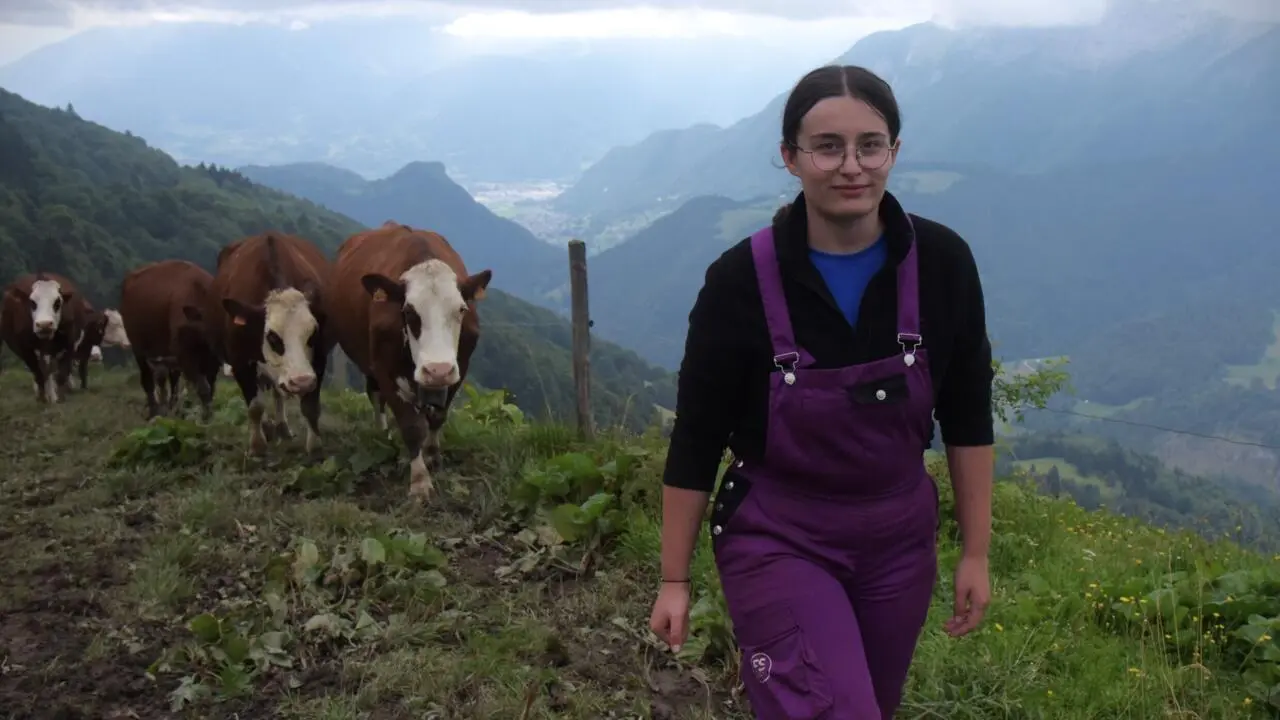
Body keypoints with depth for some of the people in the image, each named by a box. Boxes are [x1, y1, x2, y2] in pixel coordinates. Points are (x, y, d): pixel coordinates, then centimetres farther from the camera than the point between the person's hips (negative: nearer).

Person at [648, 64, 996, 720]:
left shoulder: (942, 262, -11)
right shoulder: (742, 280, -18)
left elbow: (967, 416, 0)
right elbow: (696, 438, -10)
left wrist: (975, 552, 2)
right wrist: (674, 579, -4)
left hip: (900, 539, 4)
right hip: (777, 541, -3)